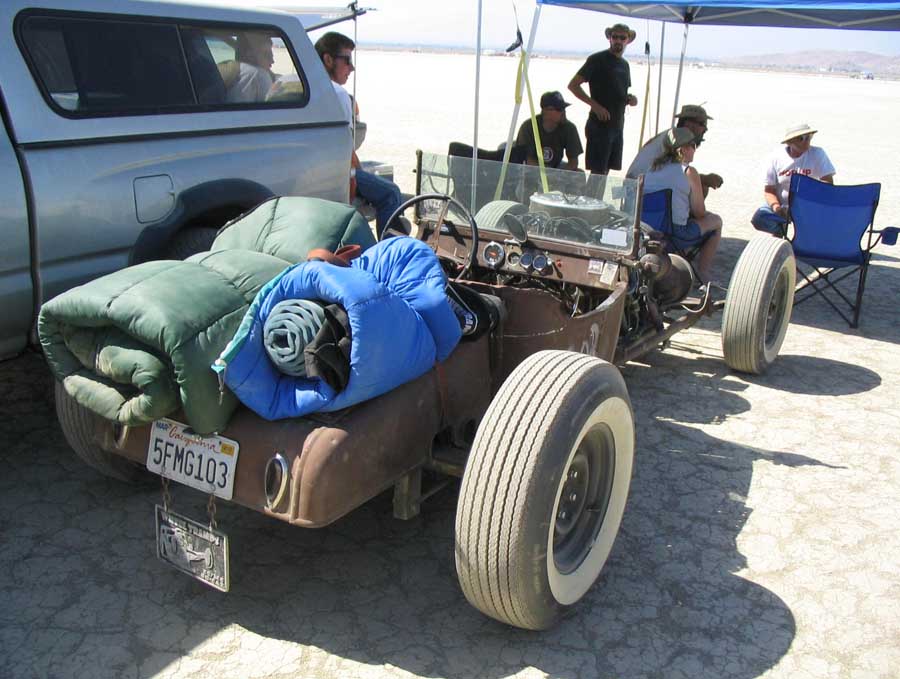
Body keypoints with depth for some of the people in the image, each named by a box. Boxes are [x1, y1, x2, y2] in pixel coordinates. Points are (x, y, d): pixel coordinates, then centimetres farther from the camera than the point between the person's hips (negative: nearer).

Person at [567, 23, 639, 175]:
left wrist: (630, 99, 4)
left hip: (617, 126, 7)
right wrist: (595, 105, -18)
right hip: (599, 125, -7)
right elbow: (573, 85, -9)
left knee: (606, 171, 10)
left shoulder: (624, 65, 17)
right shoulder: (597, 60, -5)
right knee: (598, 172, -9)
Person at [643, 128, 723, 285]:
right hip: (675, 236, -6)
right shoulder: (689, 171, -6)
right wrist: (688, 211, 18)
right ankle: (702, 275, 19)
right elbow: (699, 213, -2)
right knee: (715, 220, 18)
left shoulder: (652, 167, 12)